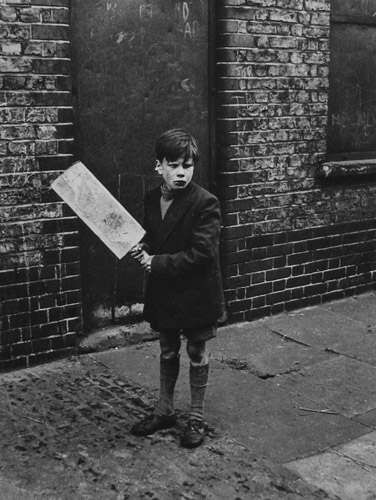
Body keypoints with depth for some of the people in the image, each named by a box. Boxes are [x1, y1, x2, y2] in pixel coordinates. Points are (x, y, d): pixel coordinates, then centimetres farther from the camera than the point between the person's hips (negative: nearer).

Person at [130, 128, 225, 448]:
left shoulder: (205, 203, -19)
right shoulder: (152, 200, 1)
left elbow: (202, 253, -25)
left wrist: (158, 263, -24)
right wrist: (143, 249, -8)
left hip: (197, 293, -6)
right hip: (164, 293, 6)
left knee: (197, 356, 10)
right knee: (167, 353, 20)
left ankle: (197, 418, 26)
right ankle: (165, 411, 36)